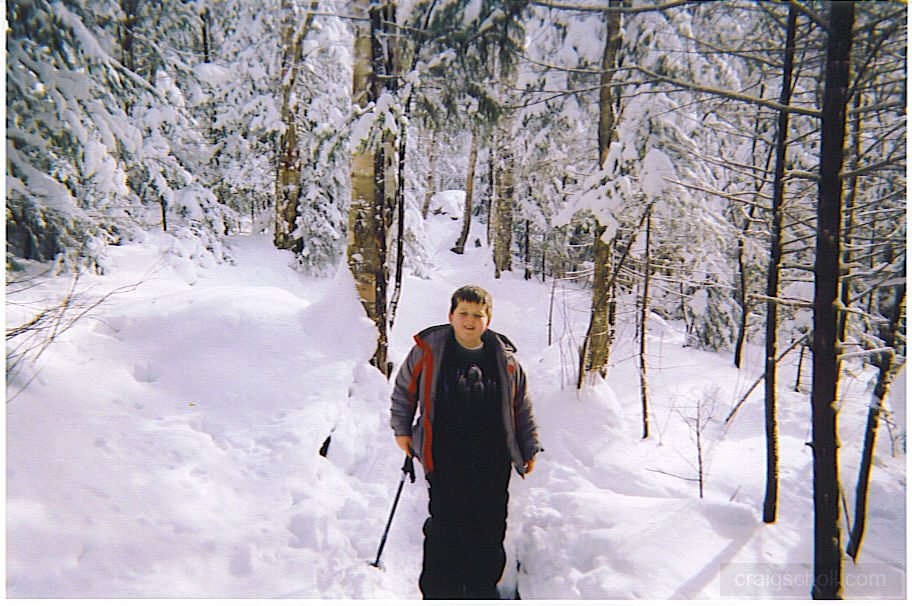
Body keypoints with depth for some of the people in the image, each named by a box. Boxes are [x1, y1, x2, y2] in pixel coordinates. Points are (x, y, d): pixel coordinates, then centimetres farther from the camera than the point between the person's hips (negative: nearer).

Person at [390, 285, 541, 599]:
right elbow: (404, 390, 13)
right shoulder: (428, 350, -1)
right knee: (445, 527, -1)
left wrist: (529, 449, 16)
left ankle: (483, 588, 28)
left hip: (493, 461, 3)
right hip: (445, 460, -2)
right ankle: (438, 591, 18)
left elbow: (522, 407, 14)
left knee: (491, 528, 8)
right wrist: (402, 429, 11)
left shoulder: (504, 357, 5)